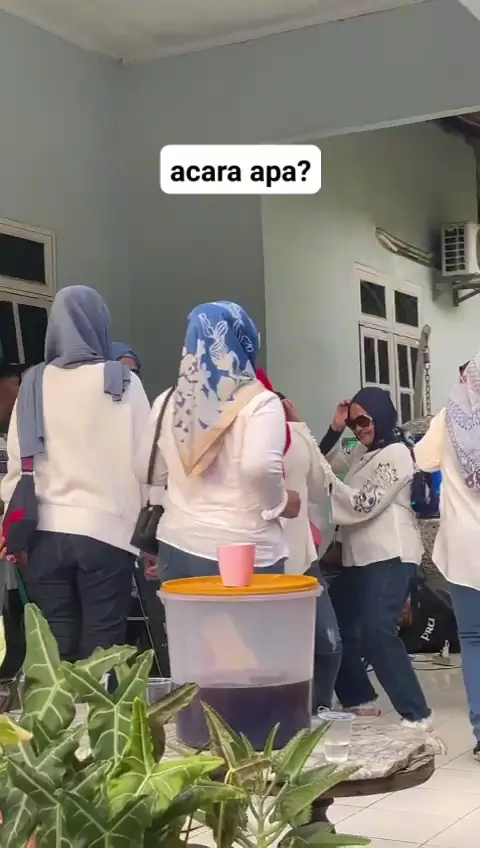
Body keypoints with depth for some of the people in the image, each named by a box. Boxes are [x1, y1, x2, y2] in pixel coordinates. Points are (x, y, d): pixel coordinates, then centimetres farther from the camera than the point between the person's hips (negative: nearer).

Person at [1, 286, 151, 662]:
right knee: (101, 644, 4)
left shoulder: (34, 384, 4)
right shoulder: (123, 381, -2)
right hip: (106, 528, -2)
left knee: (55, 645, 9)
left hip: (45, 531, 2)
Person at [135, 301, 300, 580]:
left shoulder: (169, 402, 6)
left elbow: (148, 471, 12)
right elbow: (259, 466, -24)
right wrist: (281, 503, -6)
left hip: (178, 543, 5)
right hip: (243, 549, -5)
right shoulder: (259, 402, -9)